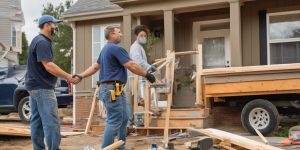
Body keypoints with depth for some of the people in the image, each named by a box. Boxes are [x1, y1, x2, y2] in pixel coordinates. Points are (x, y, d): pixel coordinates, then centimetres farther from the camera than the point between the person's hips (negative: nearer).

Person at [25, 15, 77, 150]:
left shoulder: (39, 41, 16)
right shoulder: (43, 42, -16)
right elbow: (48, 66, -24)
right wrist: (68, 77, -18)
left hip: (35, 86, 11)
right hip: (42, 88, -11)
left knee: (37, 120, 11)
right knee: (51, 122, -9)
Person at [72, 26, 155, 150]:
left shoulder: (105, 49, 20)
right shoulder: (116, 48, -15)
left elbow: (95, 67, 20)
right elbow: (132, 66, -18)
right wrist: (147, 74, -8)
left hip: (117, 90, 11)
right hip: (112, 89, -11)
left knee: (124, 117, 16)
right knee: (114, 121, -6)